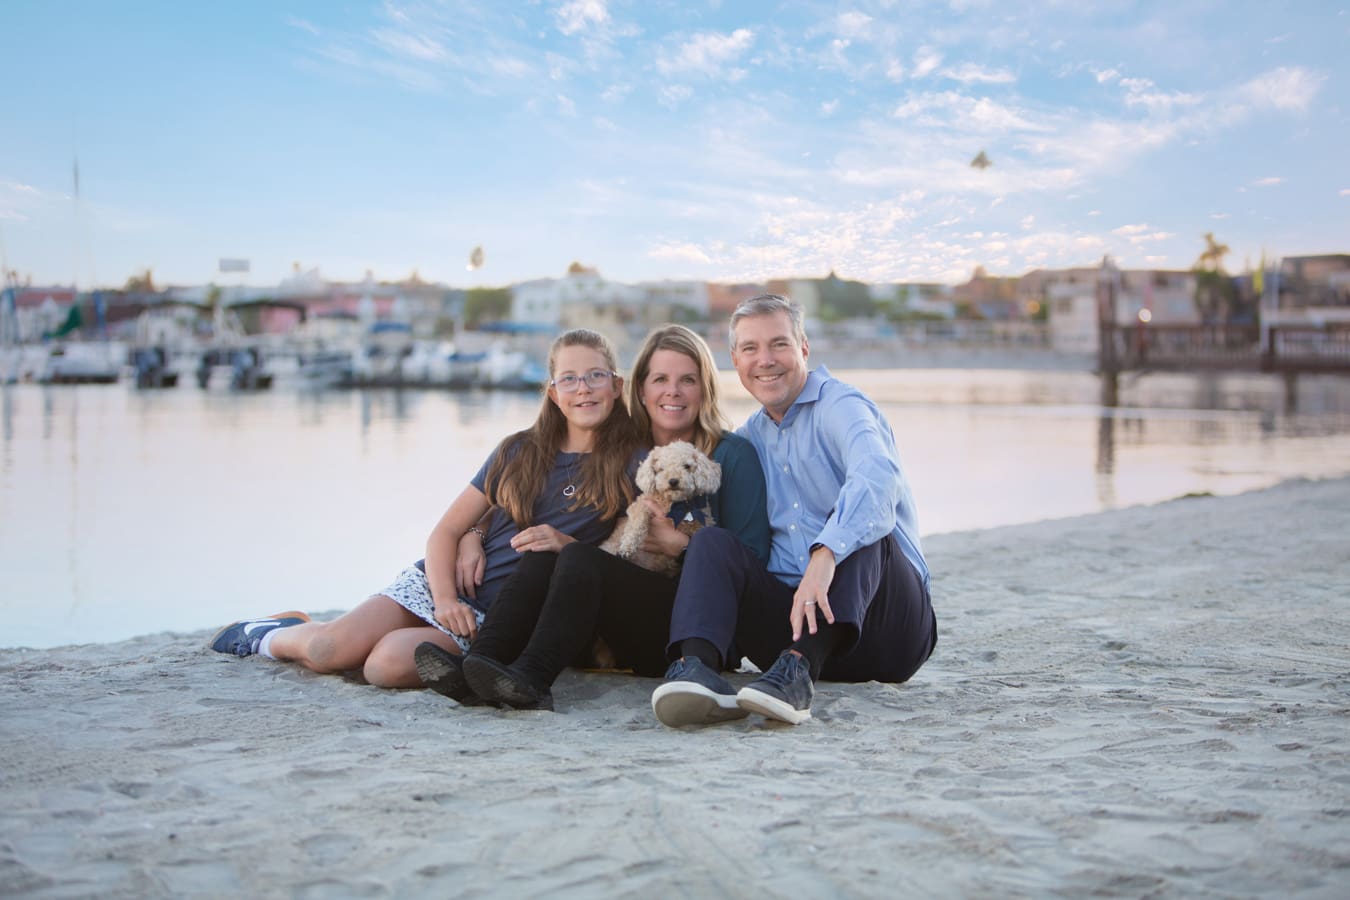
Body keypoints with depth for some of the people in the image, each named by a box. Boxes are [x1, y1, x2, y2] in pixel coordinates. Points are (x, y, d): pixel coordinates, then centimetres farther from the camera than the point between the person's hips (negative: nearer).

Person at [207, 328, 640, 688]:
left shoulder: (630, 465, 0)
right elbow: (446, 531, 7)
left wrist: (566, 543, -16)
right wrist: (444, 598, -11)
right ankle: (267, 634, 16)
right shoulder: (519, 452, 9)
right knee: (329, 649, -18)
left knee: (389, 664, -30)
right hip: (448, 584, 3)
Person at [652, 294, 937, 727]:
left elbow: (878, 477, -28)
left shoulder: (841, 406, -5)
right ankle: (696, 668, -41)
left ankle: (799, 672, -47)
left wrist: (825, 555, -45)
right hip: (792, 615, 5)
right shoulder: (747, 437, 17)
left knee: (856, 523, -30)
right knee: (711, 540, -15)